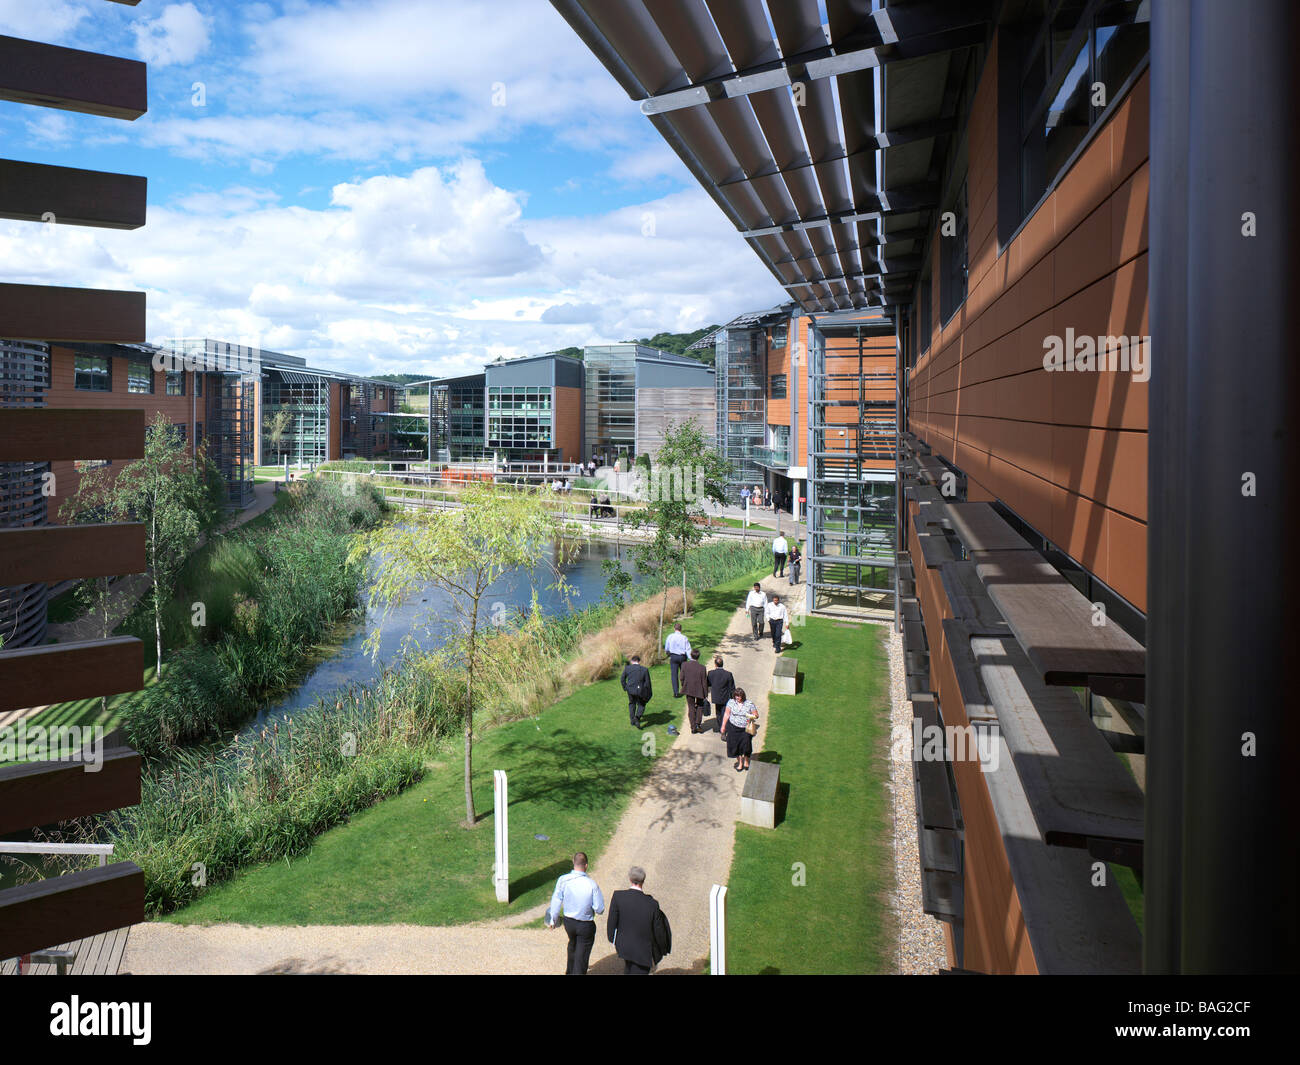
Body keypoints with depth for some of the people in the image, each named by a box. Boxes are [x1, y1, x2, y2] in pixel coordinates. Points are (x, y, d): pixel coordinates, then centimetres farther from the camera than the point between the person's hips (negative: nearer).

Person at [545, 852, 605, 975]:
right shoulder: (592, 884, -24)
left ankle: (570, 972, 51)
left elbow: (556, 902, -6)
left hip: (568, 922, 5)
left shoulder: (563, 880, -18)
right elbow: (600, 909, -17)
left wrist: (553, 920, 8)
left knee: (573, 944, 32)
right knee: (582, 954, 12)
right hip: (586, 926, -5)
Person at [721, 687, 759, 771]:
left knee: (746, 745, -5)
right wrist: (723, 726, 6)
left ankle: (746, 761, 22)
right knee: (736, 745, 3)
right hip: (733, 727, 1)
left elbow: (756, 715, 2)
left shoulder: (749, 704, -3)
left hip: (746, 729, -1)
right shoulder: (731, 702, 0)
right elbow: (727, 715, 5)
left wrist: (752, 717, -21)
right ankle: (740, 762, 23)